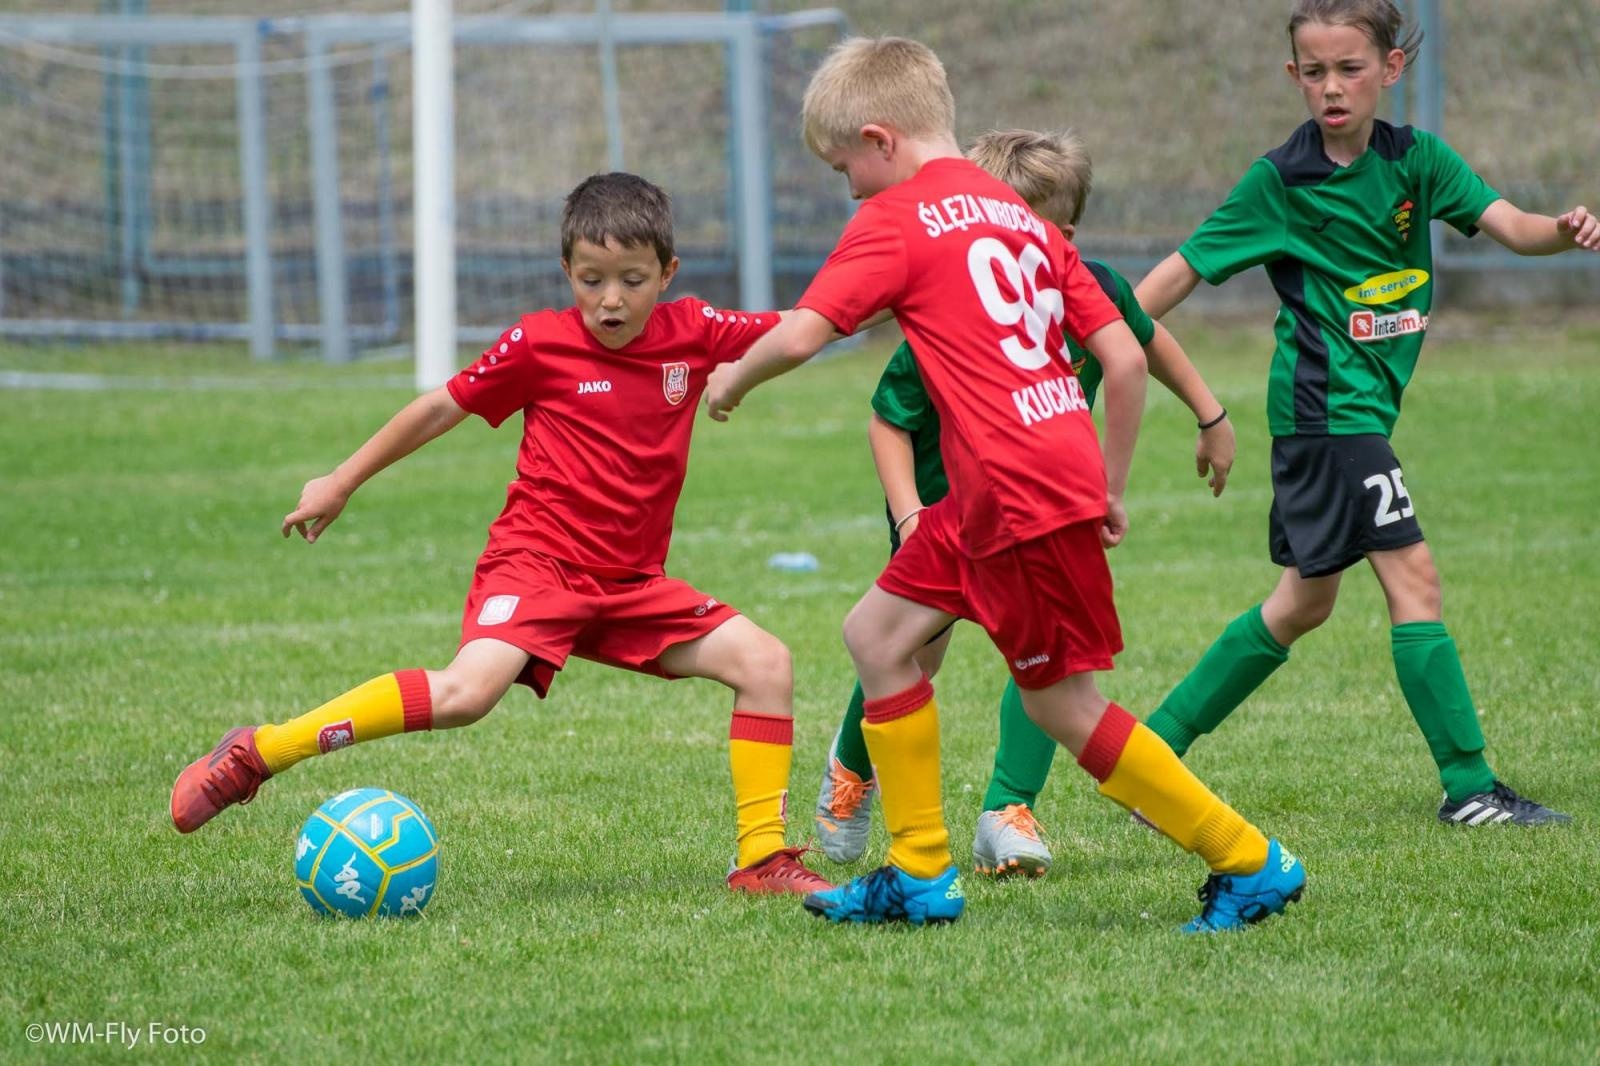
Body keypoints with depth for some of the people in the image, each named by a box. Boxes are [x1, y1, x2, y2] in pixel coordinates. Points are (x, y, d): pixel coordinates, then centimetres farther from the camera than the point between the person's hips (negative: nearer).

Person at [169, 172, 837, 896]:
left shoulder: (693, 333, 1)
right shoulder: (539, 344, -7)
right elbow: (443, 407, 4)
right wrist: (342, 483, 11)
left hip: (632, 584, 5)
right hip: (538, 561, -5)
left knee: (765, 662, -5)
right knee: (468, 690, -29)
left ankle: (763, 858, 3)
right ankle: (260, 753, -22)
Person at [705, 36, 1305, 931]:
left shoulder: (896, 220, -5)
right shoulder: (1023, 218, 18)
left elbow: (799, 336, -13)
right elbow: (1125, 358, 14)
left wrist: (734, 380, 7)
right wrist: (1111, 489, 21)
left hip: (1021, 489, -9)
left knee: (1064, 704, 1)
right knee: (878, 633, 15)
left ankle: (1251, 863, 5)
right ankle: (921, 875, 18)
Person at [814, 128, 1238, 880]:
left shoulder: (1093, 292, -22)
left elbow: (1144, 340, 3)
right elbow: (888, 420, -18)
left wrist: (1210, 416, 13)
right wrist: (909, 516, -28)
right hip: (943, 501, -2)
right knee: (913, 653, 9)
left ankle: (1008, 816, -9)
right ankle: (852, 764, 41)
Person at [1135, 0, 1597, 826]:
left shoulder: (1415, 160, 3)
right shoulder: (1279, 180, -9)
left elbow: (1506, 224, -9)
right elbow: (1187, 266, -4)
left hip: (1364, 404, 7)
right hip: (1325, 404, -7)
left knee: (1305, 601, 15)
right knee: (1413, 578, -11)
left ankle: (1155, 746, 25)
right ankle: (1469, 789, -9)